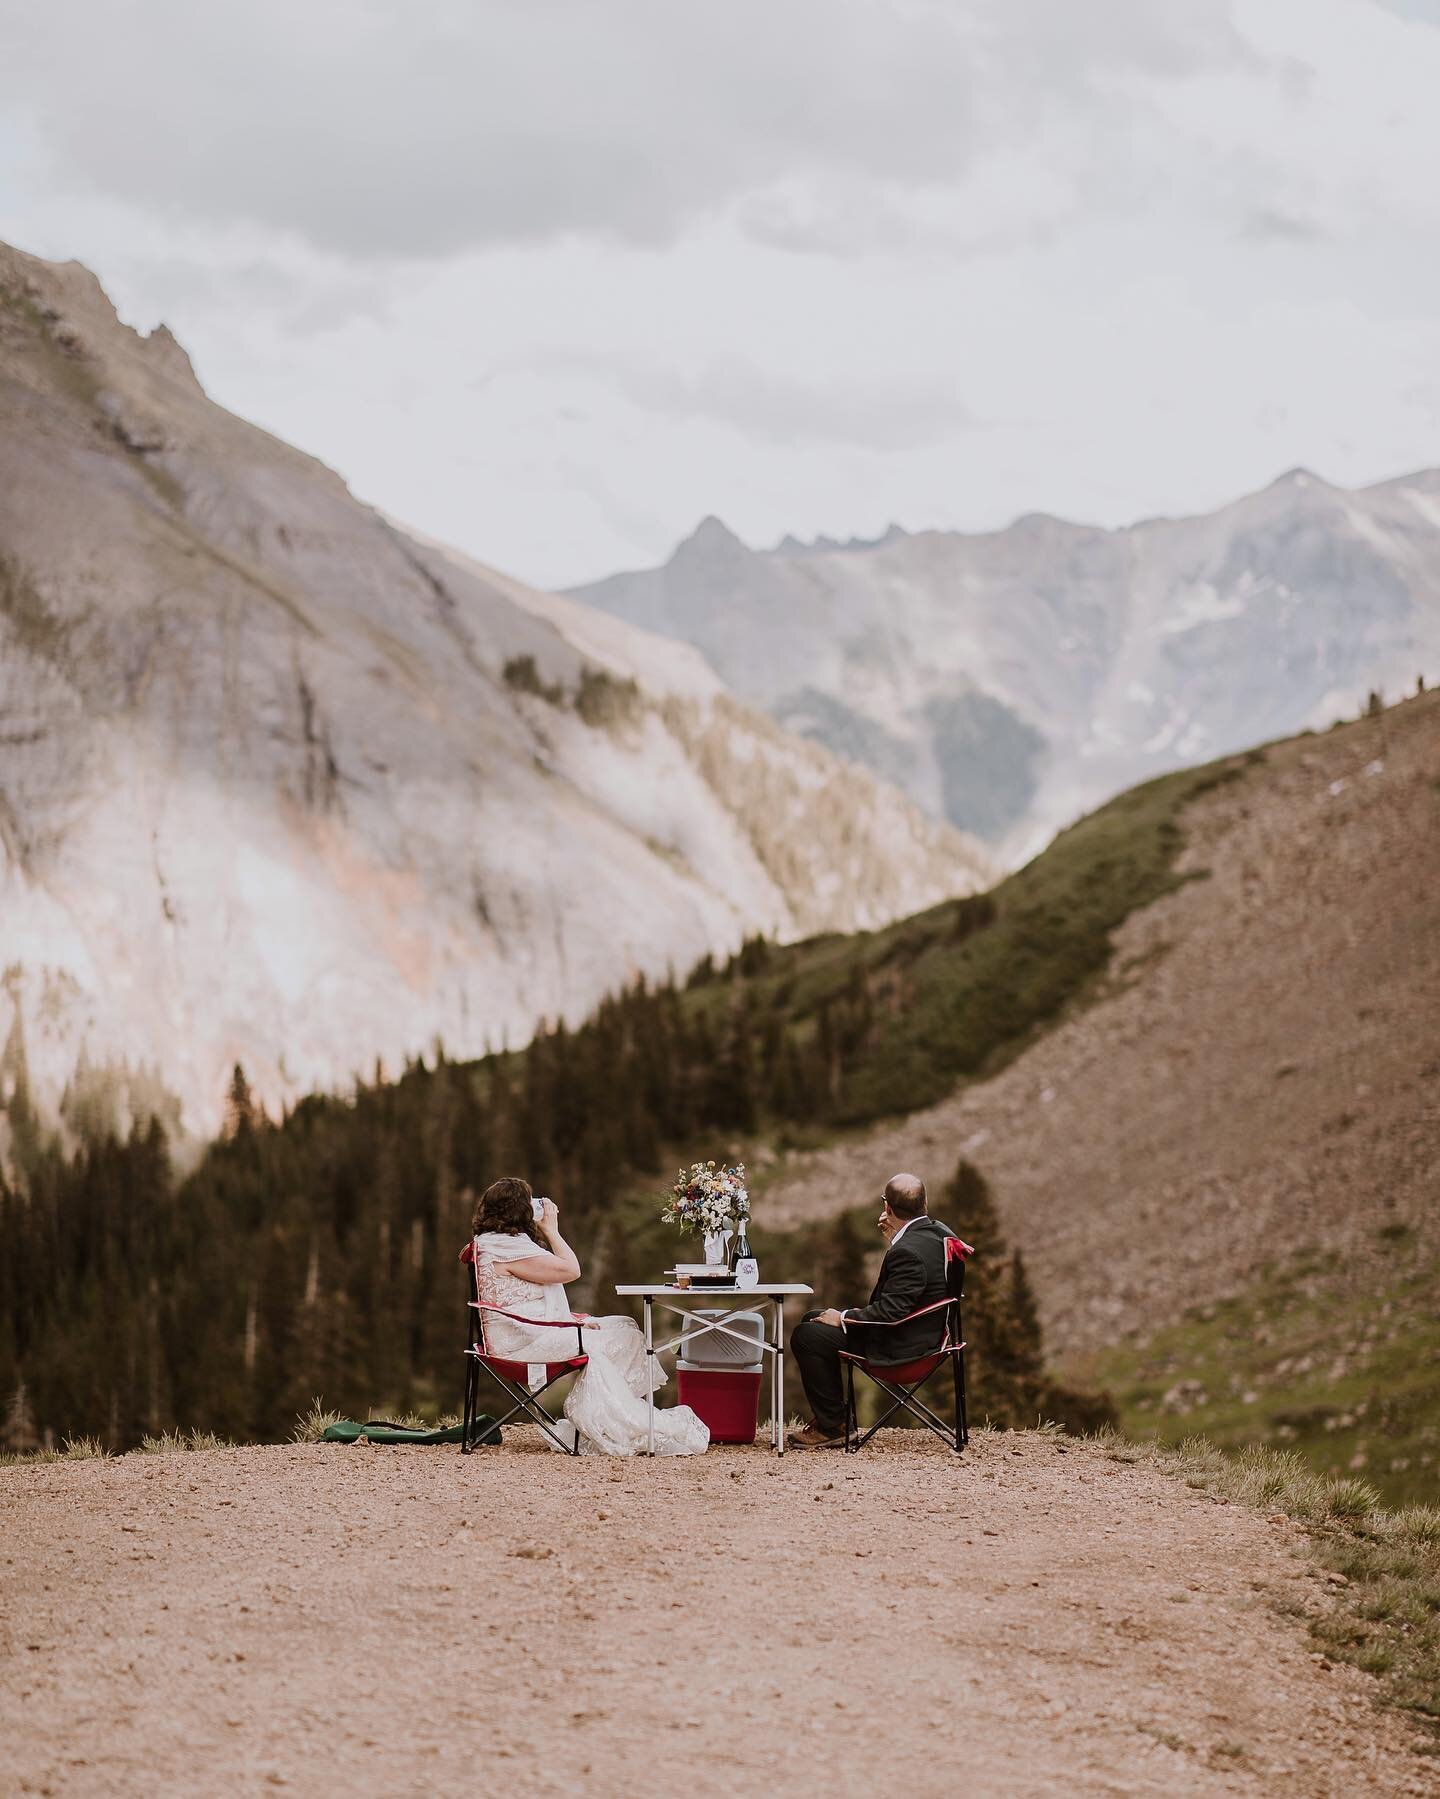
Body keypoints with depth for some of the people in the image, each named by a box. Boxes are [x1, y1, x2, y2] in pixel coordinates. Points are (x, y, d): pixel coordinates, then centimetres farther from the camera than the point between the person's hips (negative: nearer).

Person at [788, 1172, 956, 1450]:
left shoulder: (907, 1250, -29)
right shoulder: (938, 1231, 2)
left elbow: (890, 1312, -28)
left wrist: (843, 1318, -16)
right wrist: (892, 1239, 10)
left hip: (900, 1348, -11)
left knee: (805, 1336, -9)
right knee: (812, 1321, 20)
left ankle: (832, 1427, 1)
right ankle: (829, 1416, 23)